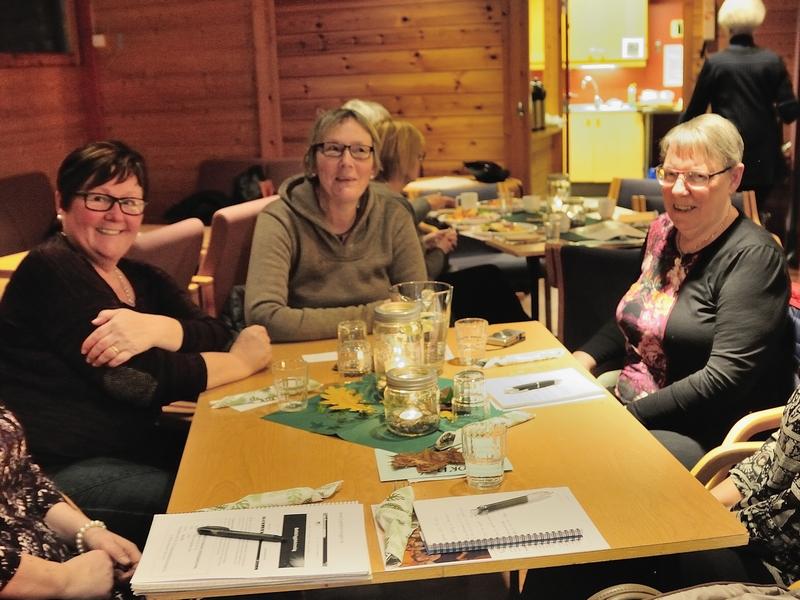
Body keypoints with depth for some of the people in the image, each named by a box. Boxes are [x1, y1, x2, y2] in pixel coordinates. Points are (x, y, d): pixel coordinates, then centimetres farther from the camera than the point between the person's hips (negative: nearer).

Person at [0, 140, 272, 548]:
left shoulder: (142, 279, 13)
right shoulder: (51, 269, -12)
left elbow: (215, 336, -2)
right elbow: (137, 381, -19)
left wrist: (157, 329, -24)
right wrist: (243, 360, -10)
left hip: (130, 448, 8)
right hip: (60, 469, -8)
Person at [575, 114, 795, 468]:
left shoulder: (752, 257, -14)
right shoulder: (662, 231, 8)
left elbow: (724, 379, -21)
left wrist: (631, 414, -21)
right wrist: (586, 357, 5)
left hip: (704, 436, -7)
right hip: (626, 406, 7)